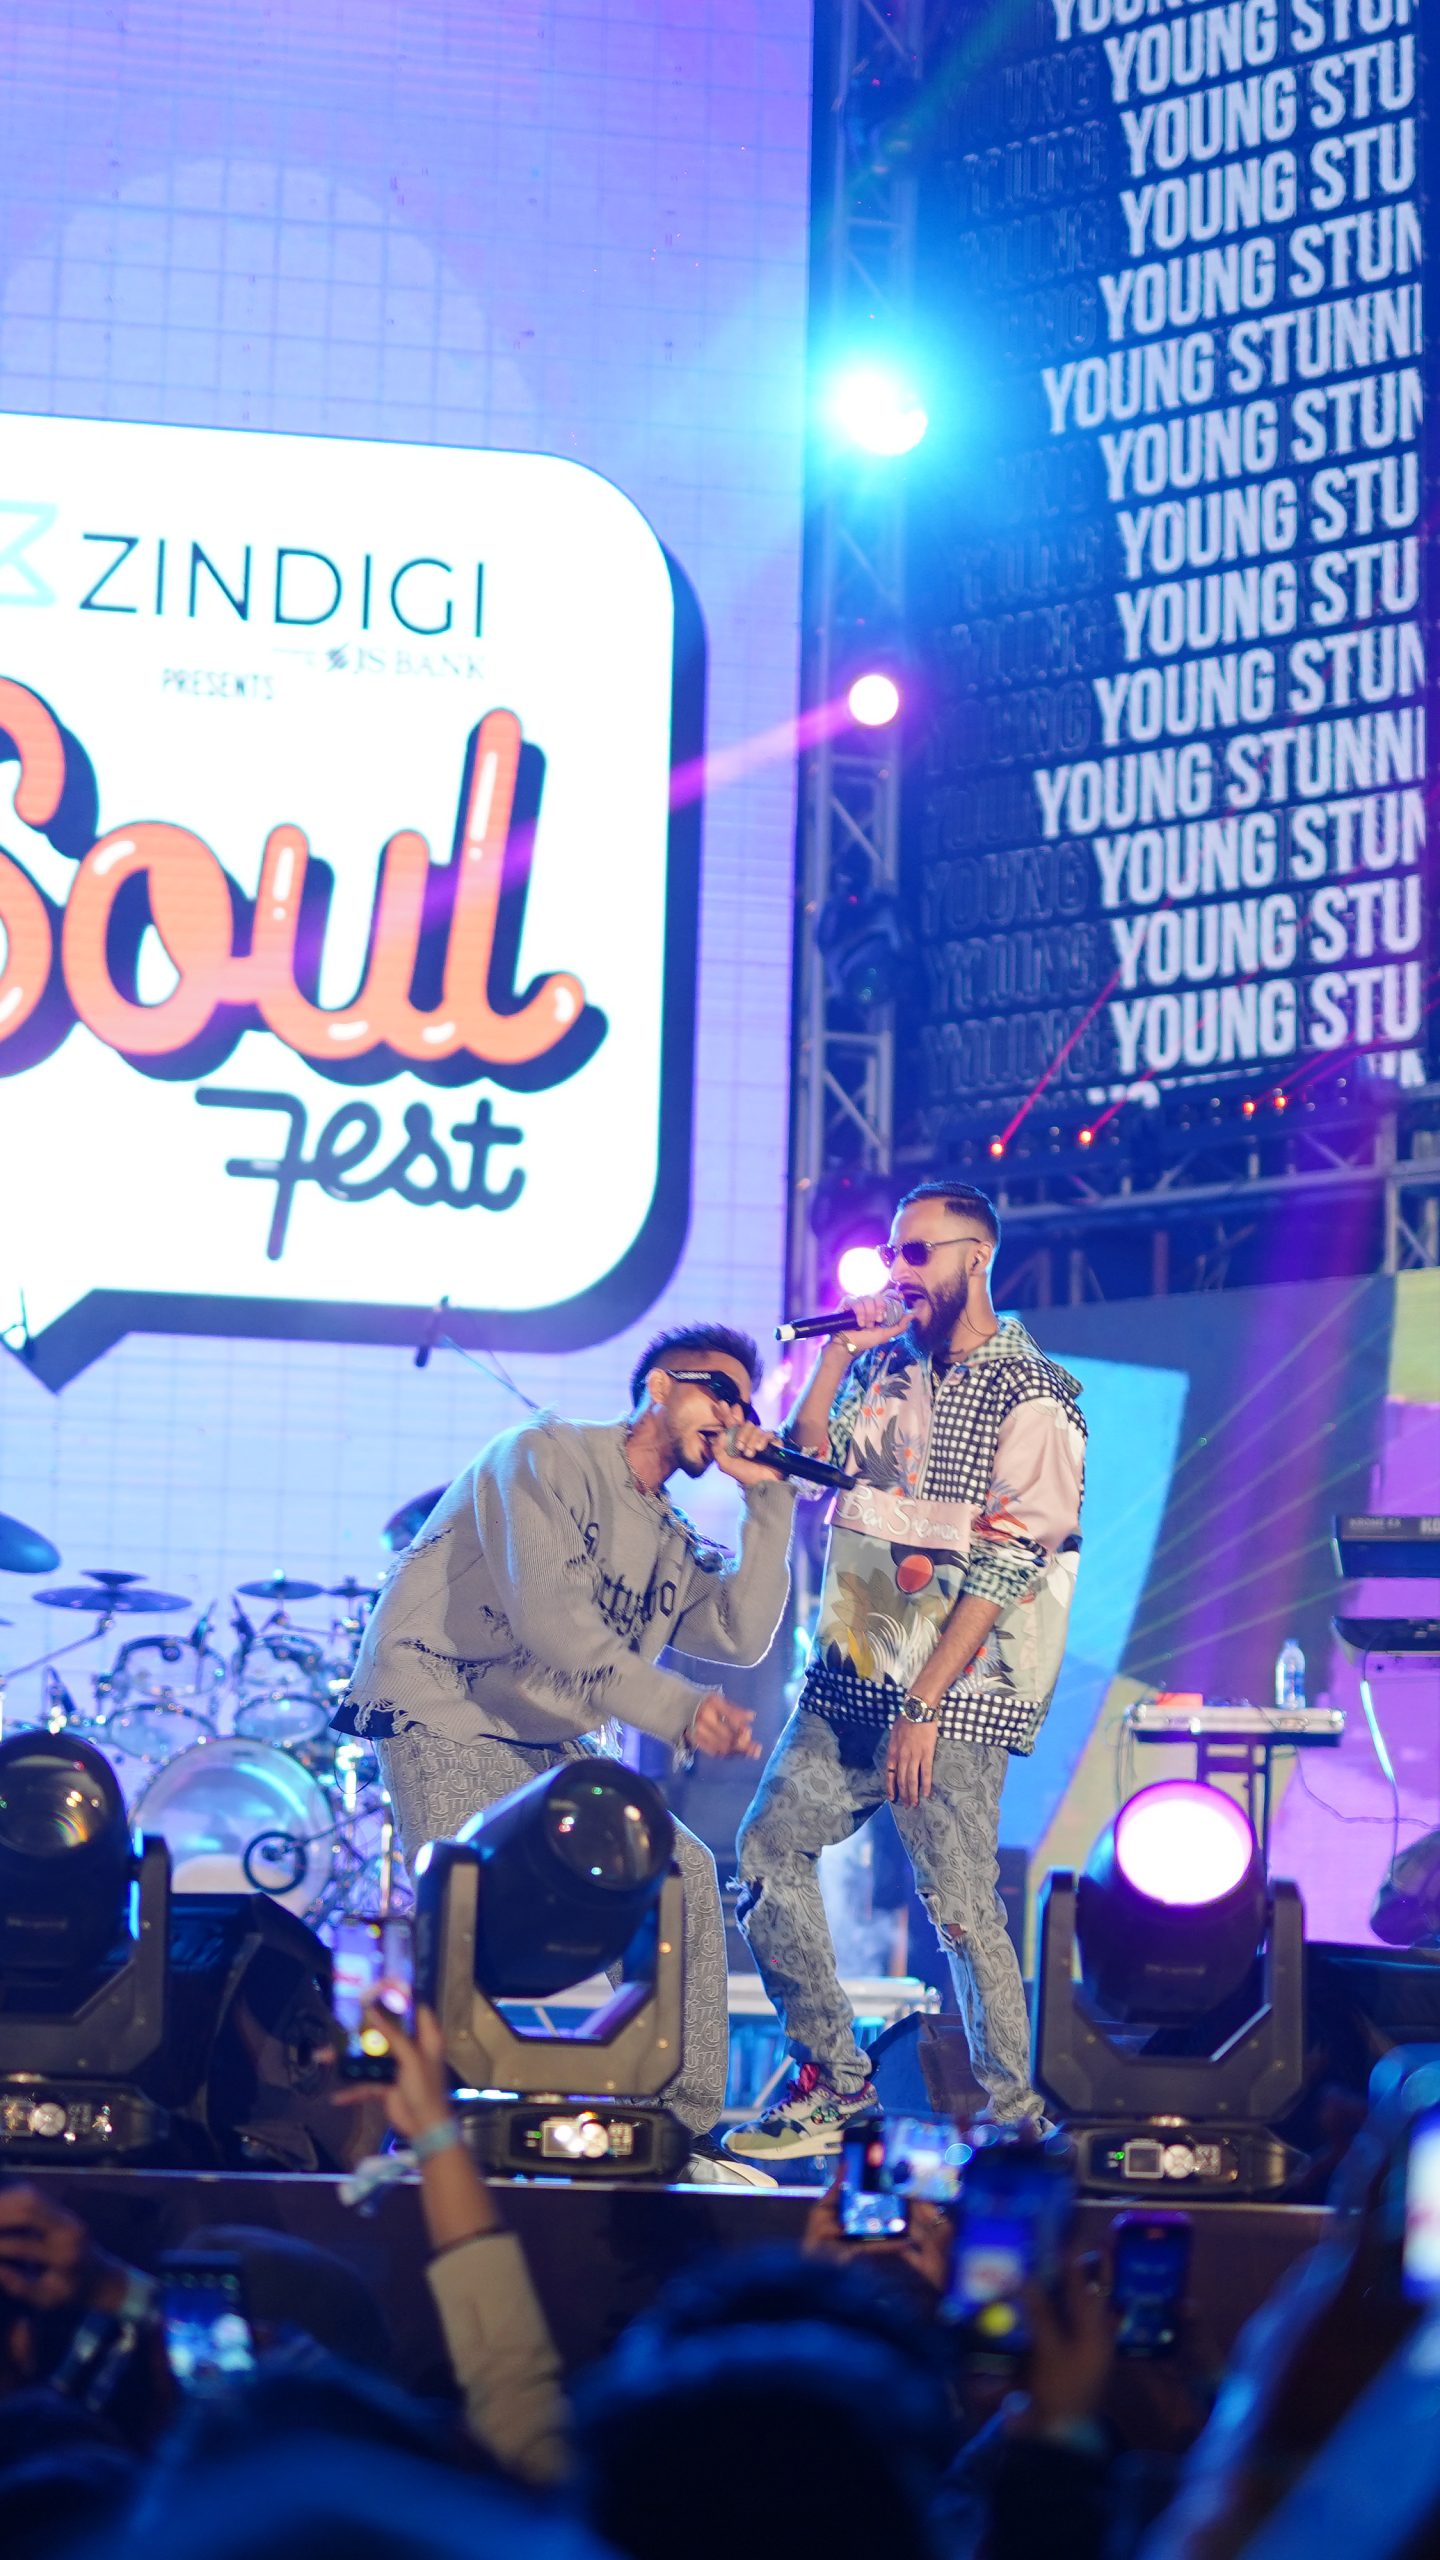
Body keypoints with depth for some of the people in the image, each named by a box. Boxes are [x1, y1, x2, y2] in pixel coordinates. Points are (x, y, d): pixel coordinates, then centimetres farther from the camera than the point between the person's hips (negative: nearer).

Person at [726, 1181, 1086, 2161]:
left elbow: (1005, 1566, -14)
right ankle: (835, 2080, 15)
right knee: (768, 1850, 5)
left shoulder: (1031, 1396, -8)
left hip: (952, 1698, -7)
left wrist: (922, 1707, -19)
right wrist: (836, 1355, 1)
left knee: (961, 1907, -8)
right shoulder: (887, 1365, 13)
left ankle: (1015, 2114, 3)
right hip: (849, 1678, 7)